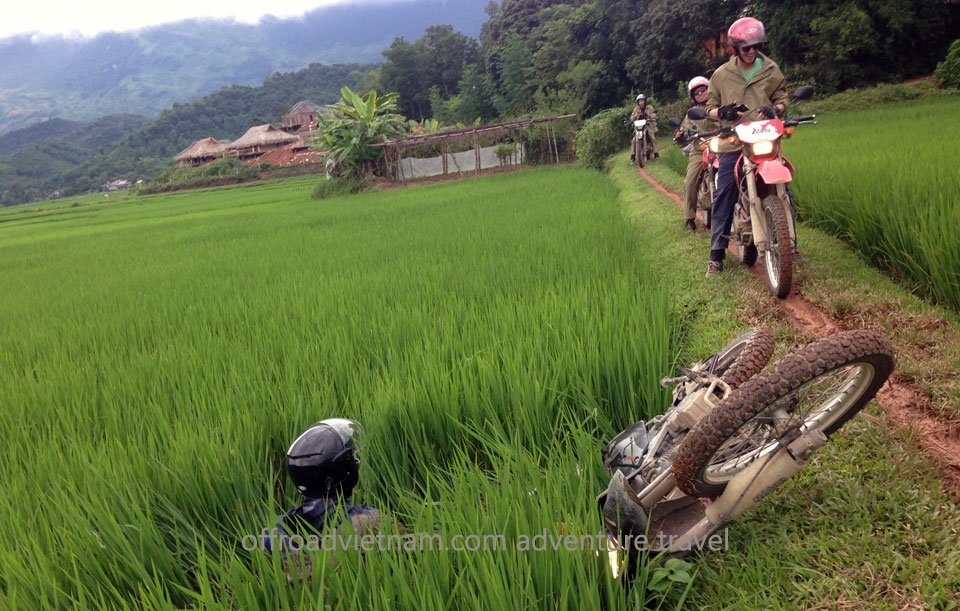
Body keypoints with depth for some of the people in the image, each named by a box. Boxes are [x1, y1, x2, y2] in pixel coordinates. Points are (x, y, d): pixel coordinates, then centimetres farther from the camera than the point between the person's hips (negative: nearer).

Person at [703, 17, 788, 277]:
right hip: (733, 144, -1)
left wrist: (775, 109, -10)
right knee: (723, 199, -4)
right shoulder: (722, 74, 7)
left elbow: (782, 99, 14)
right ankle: (717, 254, 2)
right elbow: (710, 108, 11)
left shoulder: (771, 70, 8)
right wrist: (721, 112, -12)